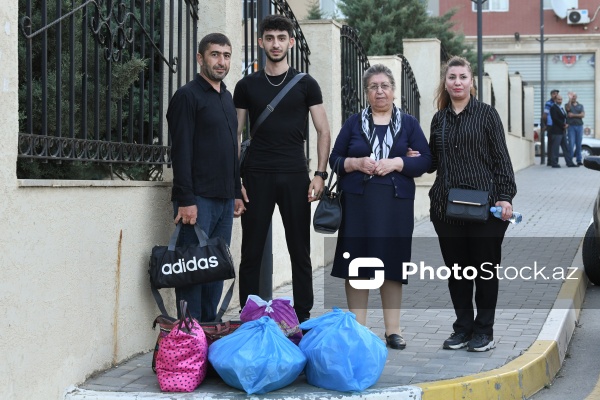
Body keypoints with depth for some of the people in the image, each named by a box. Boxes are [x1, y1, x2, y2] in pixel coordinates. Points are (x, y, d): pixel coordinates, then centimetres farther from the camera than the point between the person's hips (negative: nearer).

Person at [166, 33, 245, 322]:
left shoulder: (227, 98, 18)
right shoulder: (188, 95, -6)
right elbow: (181, 151, -13)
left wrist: (237, 193, 18)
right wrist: (186, 200, -19)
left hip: (225, 200, 8)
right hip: (198, 199, -8)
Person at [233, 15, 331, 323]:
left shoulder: (305, 84, 6)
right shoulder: (247, 86, 7)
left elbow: (323, 131, 5)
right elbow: (234, 134, 7)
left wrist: (320, 174, -5)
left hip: (295, 176, 0)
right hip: (257, 176, 0)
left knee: (300, 251, 4)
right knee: (251, 251, 3)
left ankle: (303, 318, 12)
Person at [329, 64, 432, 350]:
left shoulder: (408, 123, 10)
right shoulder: (354, 123, 11)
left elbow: (425, 160, 2)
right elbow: (335, 159, 9)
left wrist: (397, 163, -12)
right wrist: (356, 163, -10)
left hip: (395, 204, 0)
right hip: (357, 202, 0)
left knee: (392, 264, 2)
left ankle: (393, 330, 11)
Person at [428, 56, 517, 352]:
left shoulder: (486, 114, 0)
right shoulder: (439, 119, 12)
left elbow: (500, 158, -3)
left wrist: (505, 197, -11)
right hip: (446, 206, 4)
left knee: (485, 268, 3)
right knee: (456, 269, 9)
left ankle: (484, 330, 14)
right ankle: (463, 327, 20)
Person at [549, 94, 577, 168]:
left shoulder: (561, 108, 20)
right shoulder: (553, 108, -10)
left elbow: (564, 117, 21)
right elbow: (555, 119, -18)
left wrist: (566, 124, 1)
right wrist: (563, 125, -14)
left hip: (562, 131, 10)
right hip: (556, 131, -10)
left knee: (566, 148, 9)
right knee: (555, 148, -6)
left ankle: (569, 162, 11)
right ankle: (554, 163, -1)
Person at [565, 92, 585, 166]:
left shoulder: (580, 105, 14)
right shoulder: (567, 105, 8)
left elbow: (583, 115, 1)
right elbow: (568, 108, -17)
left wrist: (573, 115, -7)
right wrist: (570, 99, -21)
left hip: (579, 126, 3)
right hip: (571, 126, -2)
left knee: (579, 144, 3)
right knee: (571, 144, -10)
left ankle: (579, 160, 8)